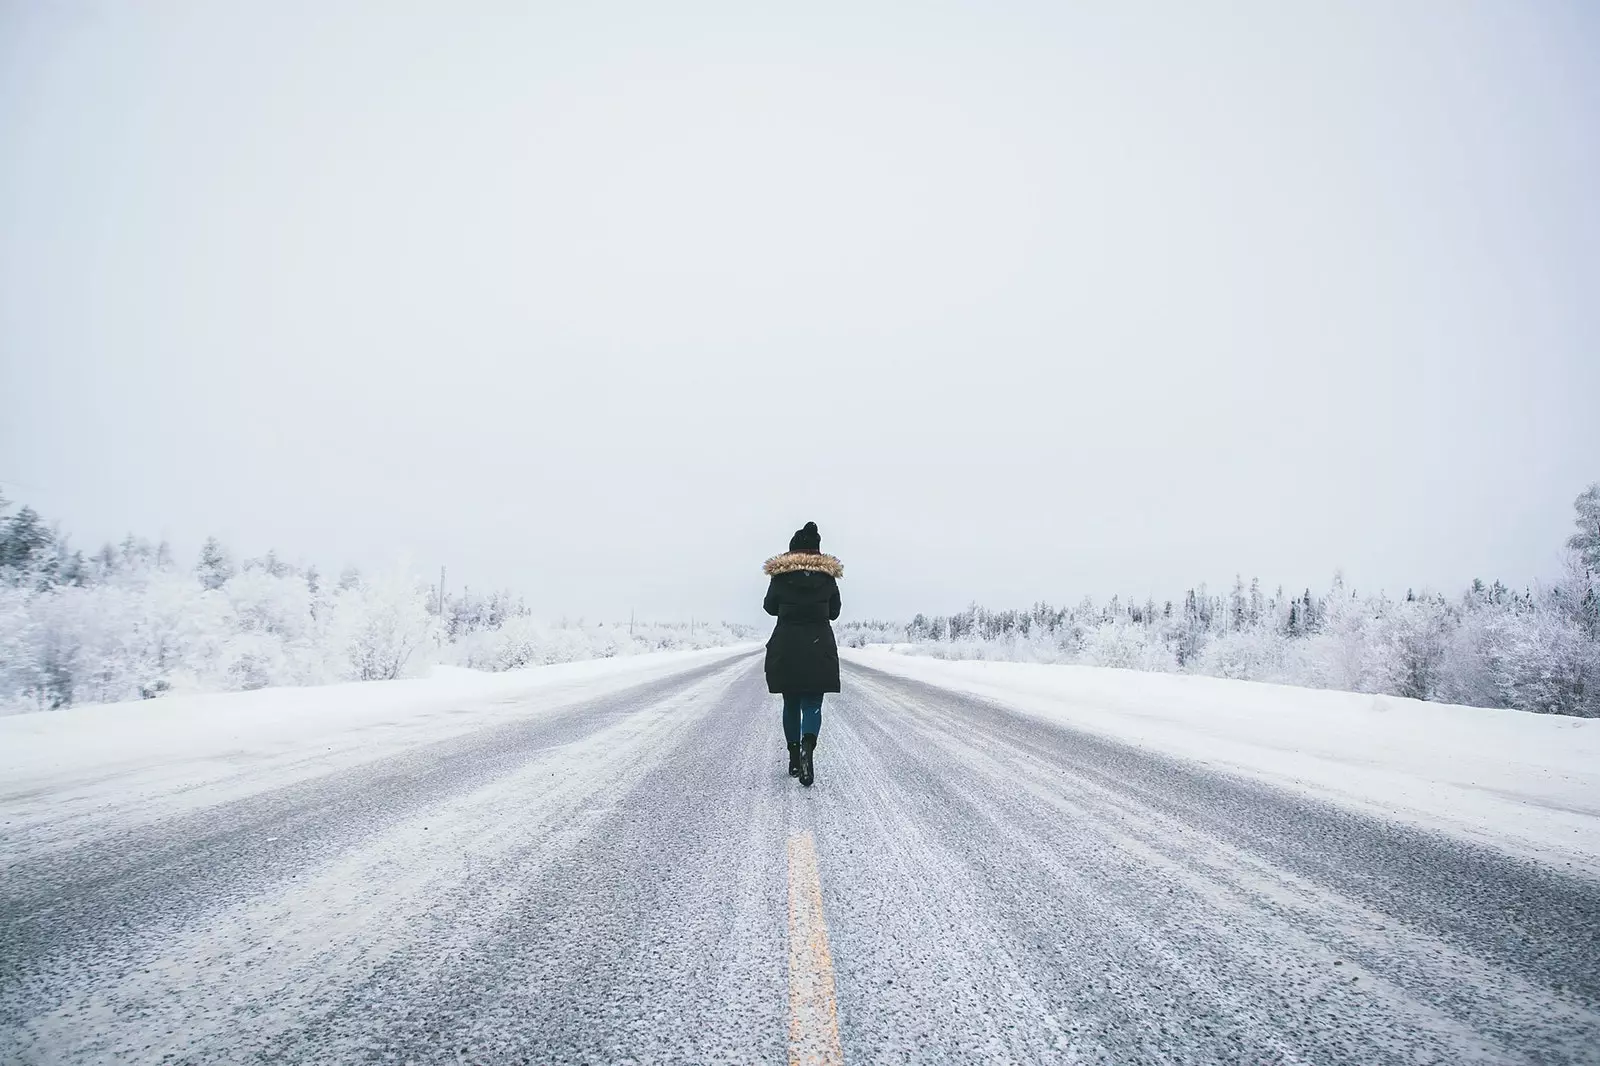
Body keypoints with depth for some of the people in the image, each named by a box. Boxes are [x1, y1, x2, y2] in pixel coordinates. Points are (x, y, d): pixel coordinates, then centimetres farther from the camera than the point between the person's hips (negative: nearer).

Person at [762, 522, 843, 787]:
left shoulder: (780, 574, -5)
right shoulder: (828, 575, -2)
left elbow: (769, 606, 8)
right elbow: (834, 611, 8)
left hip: (786, 648, 0)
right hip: (819, 647, 0)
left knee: (791, 703, 14)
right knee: (812, 704, 2)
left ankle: (794, 759, 19)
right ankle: (807, 747, -26)